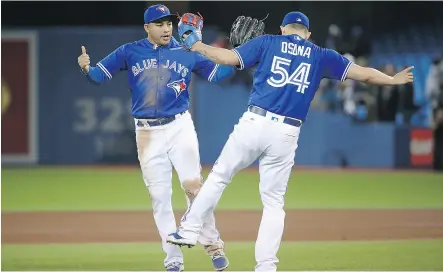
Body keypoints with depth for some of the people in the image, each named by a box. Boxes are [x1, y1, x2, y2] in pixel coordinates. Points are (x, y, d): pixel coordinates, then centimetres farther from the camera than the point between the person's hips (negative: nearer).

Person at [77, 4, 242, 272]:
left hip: (180, 127, -1)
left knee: (193, 186, -13)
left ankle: (213, 246, 0)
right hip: (147, 133, 1)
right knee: (159, 197, 3)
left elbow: (217, 73, 5)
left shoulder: (186, 53, 3)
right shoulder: (129, 52, 3)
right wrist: (87, 68, -20)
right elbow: (100, 74, 1)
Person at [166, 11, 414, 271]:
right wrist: (393, 80, 29)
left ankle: (189, 230, 15)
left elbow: (229, 57, 0)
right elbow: (363, 73, 14)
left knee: (219, 176, 16)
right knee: (274, 202, 8)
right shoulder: (321, 56, 14)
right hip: (286, 133, 1)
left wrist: (198, 46, 14)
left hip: (254, 123, -1)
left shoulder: (267, 42, 9)